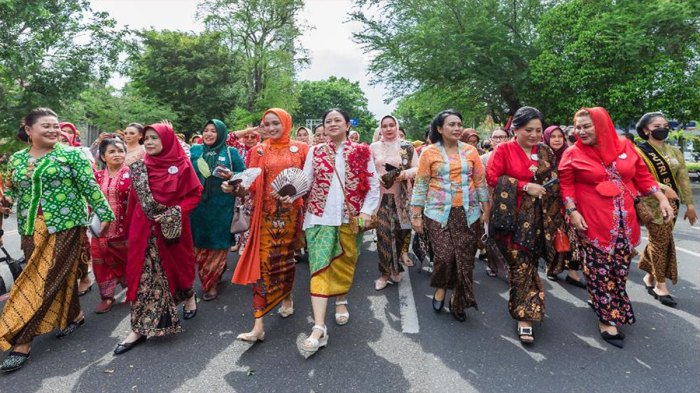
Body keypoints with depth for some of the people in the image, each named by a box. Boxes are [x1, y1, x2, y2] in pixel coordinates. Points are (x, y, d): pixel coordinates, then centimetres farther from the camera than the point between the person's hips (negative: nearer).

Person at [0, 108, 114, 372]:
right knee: (61, 274, 11)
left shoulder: (71, 155, -4)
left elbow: (90, 187, -5)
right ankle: (75, 315, 31)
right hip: (31, 230, 5)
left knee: (47, 279, -4)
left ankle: (21, 340, 3)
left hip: (65, 226, -5)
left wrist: (105, 214, -8)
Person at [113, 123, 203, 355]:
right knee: (143, 274, 3)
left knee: (176, 265, 14)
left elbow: (195, 194, -6)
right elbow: (134, 200, 8)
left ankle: (189, 296, 45)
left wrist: (174, 213, -17)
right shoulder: (140, 167, 4)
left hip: (173, 228, -3)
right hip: (144, 230, 3)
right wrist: (130, 228, 7)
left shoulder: (181, 165, -7)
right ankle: (140, 327, 11)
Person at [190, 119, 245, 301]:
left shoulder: (231, 152, 0)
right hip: (198, 205, 3)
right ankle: (207, 280, 30)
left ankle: (212, 283, 22)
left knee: (217, 244, 5)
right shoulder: (195, 150, 8)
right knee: (200, 244, 10)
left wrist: (230, 175, -18)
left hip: (221, 207, -3)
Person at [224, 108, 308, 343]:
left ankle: (287, 298, 40)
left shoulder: (300, 149, 5)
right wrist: (235, 188, -19)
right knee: (263, 262, -4)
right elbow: (252, 185, 0)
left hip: (290, 213, 0)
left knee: (286, 258, 12)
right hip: (265, 214, 0)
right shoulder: (258, 151, 6)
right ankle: (259, 325, -1)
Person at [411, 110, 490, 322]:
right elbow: (420, 185, -1)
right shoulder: (429, 152, -1)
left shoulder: (470, 150, 5)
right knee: (444, 255, -8)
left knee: (464, 257, 4)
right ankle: (440, 287, 23)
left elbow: (480, 182, 9)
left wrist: (486, 209, 8)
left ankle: (457, 300, 23)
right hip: (439, 212, -2)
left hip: (468, 212, 3)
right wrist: (416, 214, -3)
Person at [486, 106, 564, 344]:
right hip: (512, 216, -4)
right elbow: (493, 177, -10)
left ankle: (519, 307, 25)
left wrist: (548, 183, -5)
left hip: (537, 217, 4)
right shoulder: (504, 150, -1)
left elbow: (555, 180, 19)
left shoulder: (545, 152, 13)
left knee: (528, 263, 8)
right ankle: (525, 316, 7)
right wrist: (525, 186, -14)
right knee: (521, 265, -4)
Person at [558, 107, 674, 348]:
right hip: (593, 222, -4)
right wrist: (572, 212, -11)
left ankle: (604, 302, 32)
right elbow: (566, 184, -2)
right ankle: (607, 318, 12)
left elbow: (643, 176, 11)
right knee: (600, 270, 1)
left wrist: (662, 199, 6)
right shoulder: (573, 154, -4)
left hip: (624, 221, 4)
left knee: (620, 267, 12)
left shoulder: (625, 146, 5)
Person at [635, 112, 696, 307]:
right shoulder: (639, 151, -6)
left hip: (672, 203, 6)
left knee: (659, 241, 9)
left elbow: (683, 179, 11)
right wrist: (663, 189, -23)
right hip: (652, 203, -6)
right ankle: (660, 284, 8)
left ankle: (650, 276, 24)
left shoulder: (674, 151, 12)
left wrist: (689, 204, 9)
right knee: (661, 241, -3)